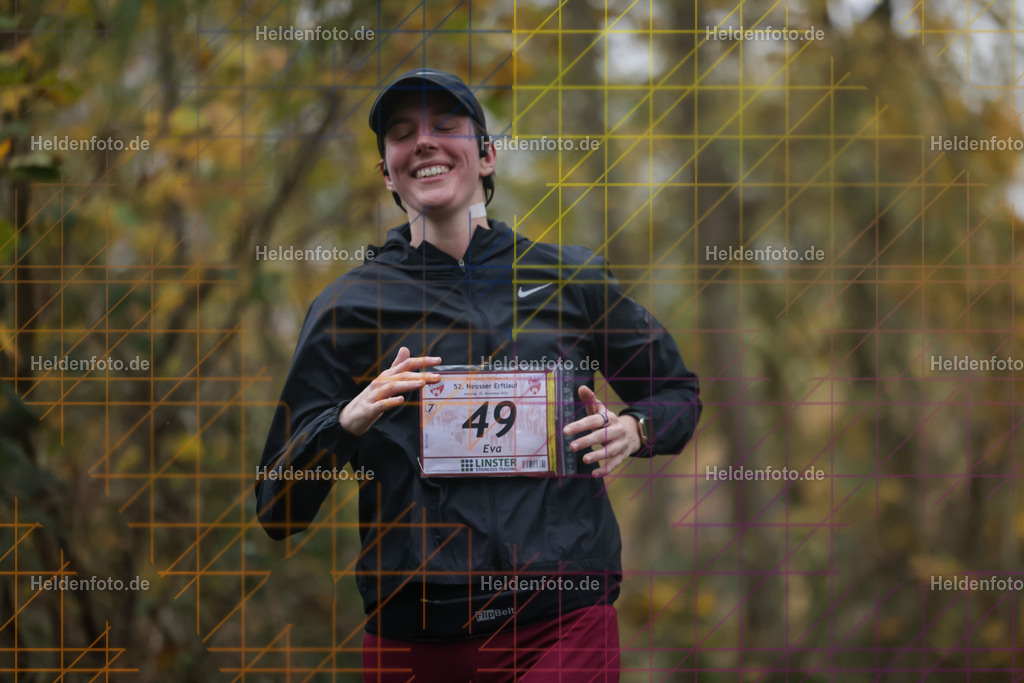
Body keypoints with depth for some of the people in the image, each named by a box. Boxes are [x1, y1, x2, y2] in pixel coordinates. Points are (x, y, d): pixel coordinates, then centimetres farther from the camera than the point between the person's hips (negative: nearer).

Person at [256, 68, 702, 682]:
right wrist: (347, 423, -16)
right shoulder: (347, 307, 6)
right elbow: (278, 510, 3)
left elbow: (678, 393, 22)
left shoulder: (574, 279, 9)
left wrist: (632, 430, 0)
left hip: (565, 626, 0)